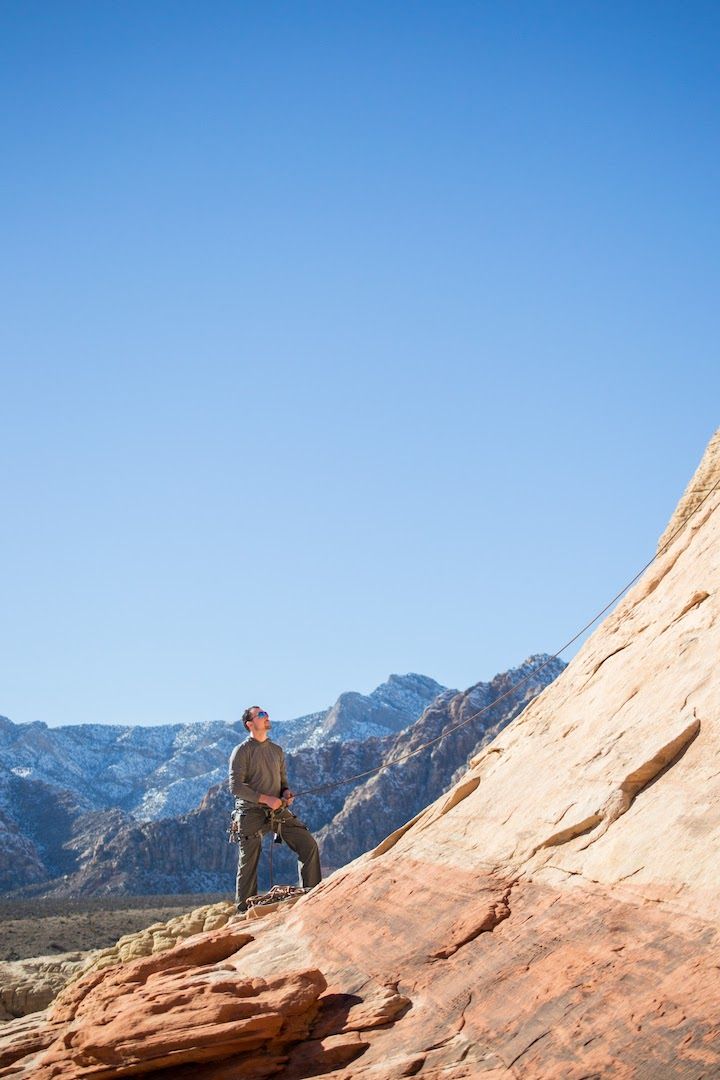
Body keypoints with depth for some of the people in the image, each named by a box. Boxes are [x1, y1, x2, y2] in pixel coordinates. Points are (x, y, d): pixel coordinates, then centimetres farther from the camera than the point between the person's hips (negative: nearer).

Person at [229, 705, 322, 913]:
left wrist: (286, 792, -1)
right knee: (248, 863, -2)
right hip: (252, 813, -5)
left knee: (308, 844, -6)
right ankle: (244, 910, 12)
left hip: (278, 810, 5)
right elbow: (235, 786, -12)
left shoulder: (276, 750, 16)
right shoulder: (242, 752, -4)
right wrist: (265, 798, -18)